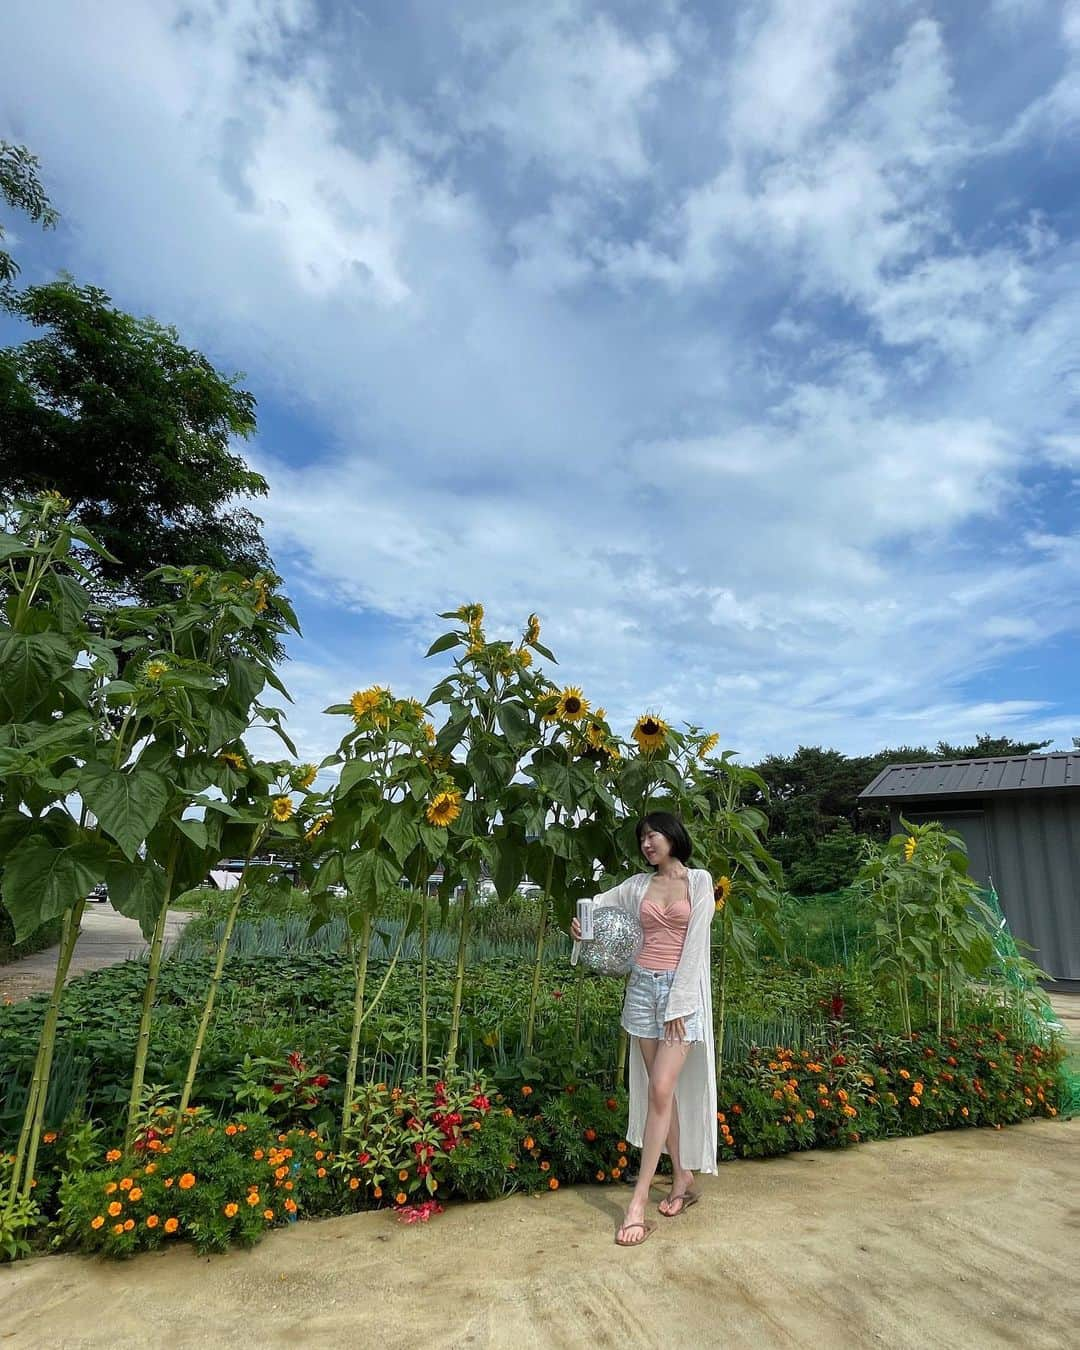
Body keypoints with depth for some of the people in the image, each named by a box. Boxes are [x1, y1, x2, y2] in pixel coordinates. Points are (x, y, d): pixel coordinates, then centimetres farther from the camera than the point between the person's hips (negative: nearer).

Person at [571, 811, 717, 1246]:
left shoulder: (699, 880, -3)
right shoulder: (637, 885, 9)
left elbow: (695, 943, -8)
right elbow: (598, 903, 17)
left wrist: (678, 1004, -12)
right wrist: (581, 918, -7)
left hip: (682, 989, -4)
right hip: (643, 987, 5)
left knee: (660, 1090, -9)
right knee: (660, 1089, 10)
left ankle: (638, 1202, -2)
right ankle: (682, 1178, 27)